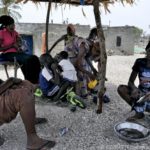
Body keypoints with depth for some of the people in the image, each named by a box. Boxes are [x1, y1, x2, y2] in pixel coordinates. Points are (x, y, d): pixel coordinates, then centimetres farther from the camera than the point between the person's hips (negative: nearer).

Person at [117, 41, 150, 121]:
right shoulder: (140, 62, -7)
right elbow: (130, 81, -6)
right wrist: (134, 89, -28)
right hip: (141, 93, 3)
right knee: (121, 88, -21)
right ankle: (139, 111, -13)